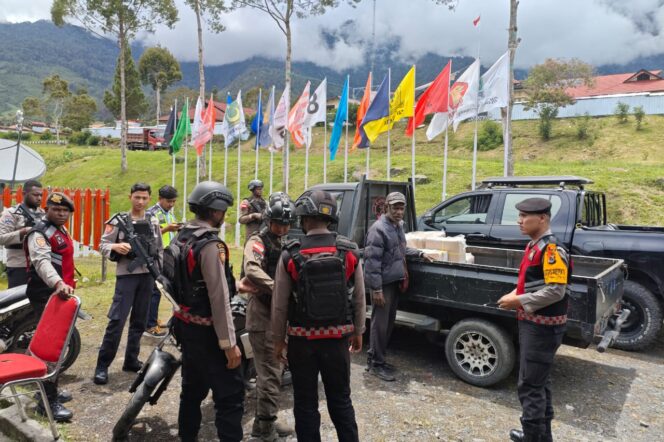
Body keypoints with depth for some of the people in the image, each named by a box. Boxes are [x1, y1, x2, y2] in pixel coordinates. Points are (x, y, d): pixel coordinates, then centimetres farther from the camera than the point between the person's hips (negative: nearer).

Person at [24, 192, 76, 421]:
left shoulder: (61, 230, 17)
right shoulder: (40, 233, -14)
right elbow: (42, 261, -32)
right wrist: (58, 283, -48)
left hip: (60, 293, 10)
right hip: (47, 295, -10)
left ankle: (50, 390, 27)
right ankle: (48, 400, -5)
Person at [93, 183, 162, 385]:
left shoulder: (153, 221, 9)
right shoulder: (119, 220, -2)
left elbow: (160, 249, 13)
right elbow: (103, 245, -3)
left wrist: (159, 272, 9)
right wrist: (116, 247, -23)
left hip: (148, 275, 4)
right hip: (126, 275, -4)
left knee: (139, 321, 10)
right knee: (117, 320, -7)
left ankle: (131, 360, 21)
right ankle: (102, 365, 2)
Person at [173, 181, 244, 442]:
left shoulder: (181, 237, 8)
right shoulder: (211, 244, -21)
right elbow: (219, 299, -23)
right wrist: (229, 342, -20)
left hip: (185, 324, 10)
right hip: (206, 330, -9)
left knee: (193, 388, 21)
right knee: (230, 395, -3)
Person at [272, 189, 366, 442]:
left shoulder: (291, 256, -11)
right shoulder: (350, 252, -6)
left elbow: (279, 305, -6)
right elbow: (359, 298, 1)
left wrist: (278, 339, 7)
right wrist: (358, 332, 14)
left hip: (302, 340, -2)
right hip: (338, 338, 2)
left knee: (305, 404, 14)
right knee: (341, 400, 18)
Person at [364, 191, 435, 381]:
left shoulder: (398, 225, 12)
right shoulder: (379, 229, -18)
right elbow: (372, 261, -21)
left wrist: (420, 253, 16)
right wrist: (376, 289, -23)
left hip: (395, 282, 9)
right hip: (383, 284, -9)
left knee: (389, 323, 16)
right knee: (380, 324, -1)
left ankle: (377, 359, 28)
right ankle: (375, 364, 11)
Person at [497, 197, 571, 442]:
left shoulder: (551, 249, -20)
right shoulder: (533, 246, 10)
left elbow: (556, 291, -26)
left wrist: (518, 301, -21)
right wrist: (514, 294, 3)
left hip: (543, 326, -10)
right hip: (532, 322, 10)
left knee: (529, 385, -1)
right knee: (539, 381, 20)